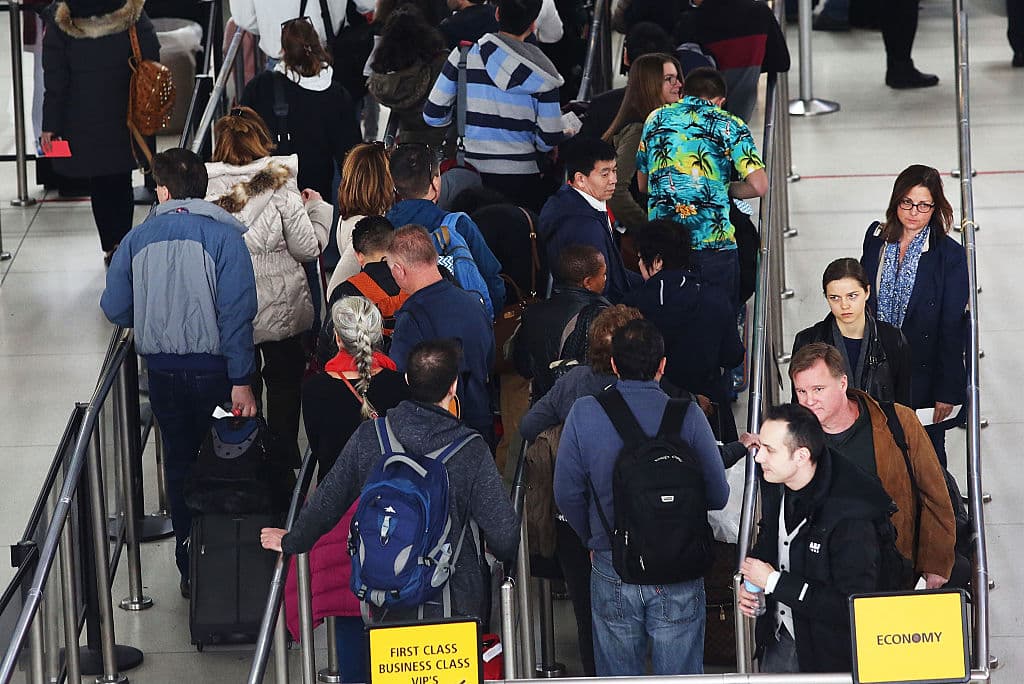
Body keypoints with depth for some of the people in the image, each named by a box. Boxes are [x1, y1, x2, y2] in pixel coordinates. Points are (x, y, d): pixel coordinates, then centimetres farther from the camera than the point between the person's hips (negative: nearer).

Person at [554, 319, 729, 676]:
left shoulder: (583, 414, -9)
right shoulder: (688, 416, -11)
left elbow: (567, 493, -3)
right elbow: (717, 495, -7)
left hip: (612, 572, 1)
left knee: (618, 676, 14)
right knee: (678, 674, 11)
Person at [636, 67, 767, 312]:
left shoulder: (656, 119, 13)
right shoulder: (729, 125, 1)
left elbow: (643, 185, 20)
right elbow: (759, 186, -7)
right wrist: (724, 189, 11)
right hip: (713, 243, -3)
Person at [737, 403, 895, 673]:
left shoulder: (850, 518, -28)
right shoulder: (776, 488, -3)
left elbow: (853, 607, -28)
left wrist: (774, 582, -25)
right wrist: (750, 582, -2)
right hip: (777, 640, 7)